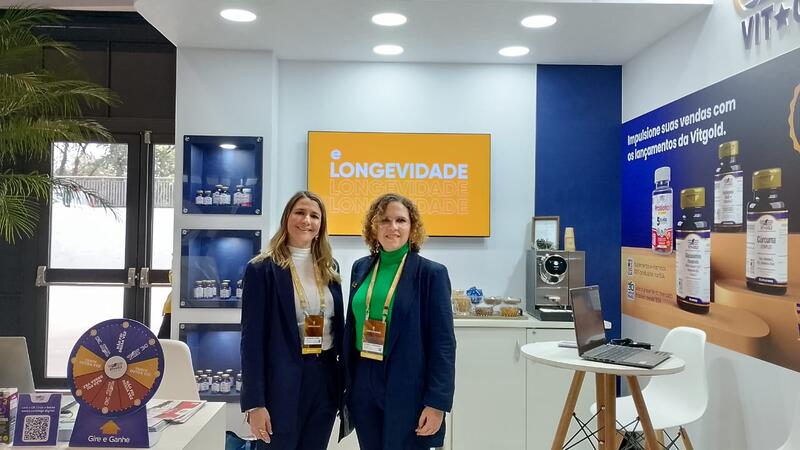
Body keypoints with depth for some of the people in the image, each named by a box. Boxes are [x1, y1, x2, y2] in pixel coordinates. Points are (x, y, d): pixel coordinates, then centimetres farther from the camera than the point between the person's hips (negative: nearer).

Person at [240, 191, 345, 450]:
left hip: (325, 379, 5)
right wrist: (255, 403, -14)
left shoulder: (329, 268, 8)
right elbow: (252, 337, -10)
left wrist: (344, 380, 10)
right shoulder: (262, 269, -7)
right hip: (283, 381, -5)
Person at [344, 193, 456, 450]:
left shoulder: (431, 273, -9)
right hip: (363, 383, 4)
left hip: (407, 386, -4)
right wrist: (346, 382, 11)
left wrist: (437, 403, -14)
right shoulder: (361, 268, 5)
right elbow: (352, 326, 12)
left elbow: (443, 343, -10)